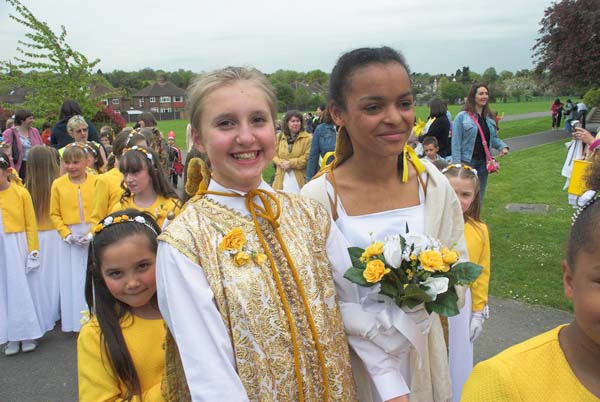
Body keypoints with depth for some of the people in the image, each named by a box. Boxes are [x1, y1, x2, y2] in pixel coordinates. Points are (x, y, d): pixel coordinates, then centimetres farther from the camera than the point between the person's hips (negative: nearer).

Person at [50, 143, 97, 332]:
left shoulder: (96, 182, -5)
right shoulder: (58, 184, 0)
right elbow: (55, 214, 3)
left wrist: (94, 233, -14)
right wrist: (67, 234, -8)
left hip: (94, 238, -1)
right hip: (69, 240, 2)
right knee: (72, 279, 10)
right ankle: (75, 321, 23)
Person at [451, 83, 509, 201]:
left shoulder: (489, 117, 10)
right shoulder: (462, 117, -8)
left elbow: (493, 137, 19)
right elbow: (456, 143, -10)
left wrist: (502, 146, -2)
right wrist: (457, 165, -15)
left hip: (484, 162, 6)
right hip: (467, 162, -6)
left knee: (480, 195, 13)